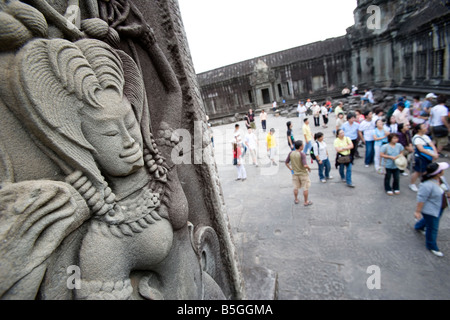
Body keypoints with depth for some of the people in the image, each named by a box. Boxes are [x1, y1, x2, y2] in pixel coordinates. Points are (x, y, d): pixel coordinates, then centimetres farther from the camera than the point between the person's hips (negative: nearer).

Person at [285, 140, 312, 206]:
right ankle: (305, 202, 19)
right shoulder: (302, 154, -22)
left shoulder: (291, 153, -7)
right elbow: (305, 165, -28)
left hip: (295, 173, 5)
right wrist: (309, 168, -8)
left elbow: (286, 163, -1)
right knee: (306, 188, 11)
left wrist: (290, 169, 9)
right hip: (303, 173, -5)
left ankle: (296, 200, 31)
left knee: (296, 187, 18)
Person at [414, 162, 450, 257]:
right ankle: (431, 246, 26)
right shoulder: (427, 185, -35)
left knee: (429, 220, 30)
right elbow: (421, 199, -29)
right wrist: (418, 211, -24)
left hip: (440, 208, 9)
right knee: (432, 228, 7)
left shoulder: (441, 178, -8)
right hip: (430, 210, -9)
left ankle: (418, 226, 57)